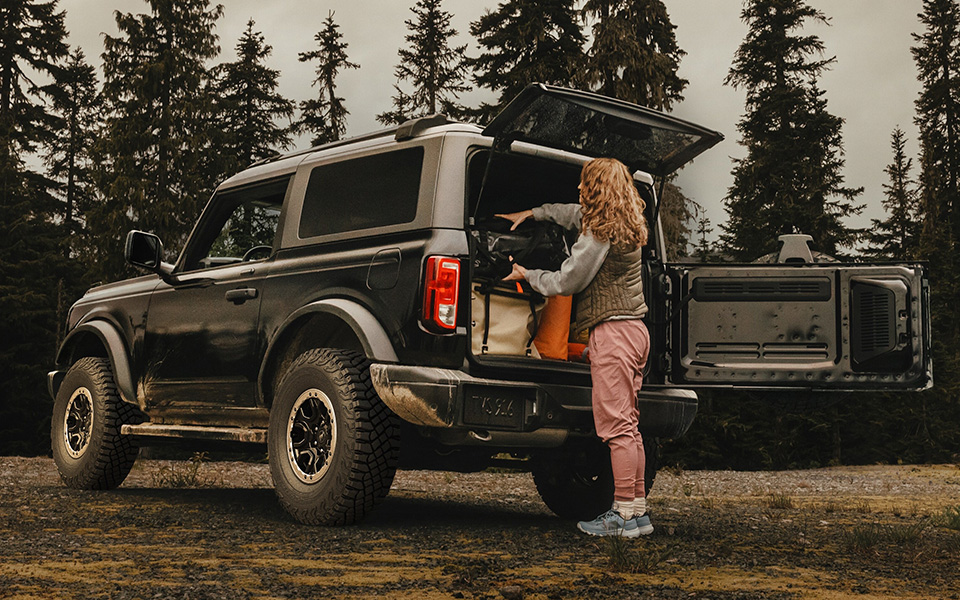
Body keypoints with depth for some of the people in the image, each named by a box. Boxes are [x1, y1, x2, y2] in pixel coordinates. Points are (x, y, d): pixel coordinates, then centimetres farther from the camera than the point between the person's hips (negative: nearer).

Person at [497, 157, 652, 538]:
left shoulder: (601, 233, -13)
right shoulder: (627, 224, 16)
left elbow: (567, 281, -10)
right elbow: (573, 213, 34)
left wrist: (528, 276, 6)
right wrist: (531, 213, 40)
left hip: (612, 331, -10)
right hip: (633, 329, 10)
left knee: (616, 425, -7)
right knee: (627, 425, 12)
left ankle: (626, 513, -4)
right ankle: (637, 509, 16)